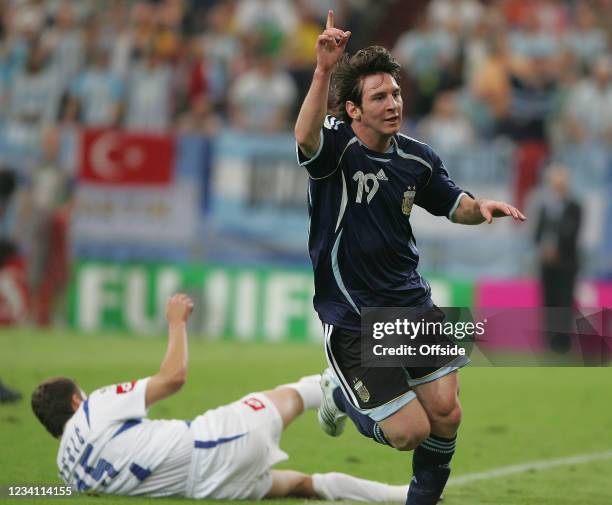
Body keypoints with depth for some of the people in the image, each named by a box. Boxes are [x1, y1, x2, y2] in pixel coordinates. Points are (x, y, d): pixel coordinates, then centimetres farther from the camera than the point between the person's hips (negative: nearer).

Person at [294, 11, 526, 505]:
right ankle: (341, 393, 26)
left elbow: (454, 205, 18)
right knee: (410, 431, -7)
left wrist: (483, 207, -7)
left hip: (411, 300, 5)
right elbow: (306, 138, -42)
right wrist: (323, 71, -59)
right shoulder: (337, 144, -17)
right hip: (353, 314, -5)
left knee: (446, 414, -1)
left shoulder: (417, 158, 0)